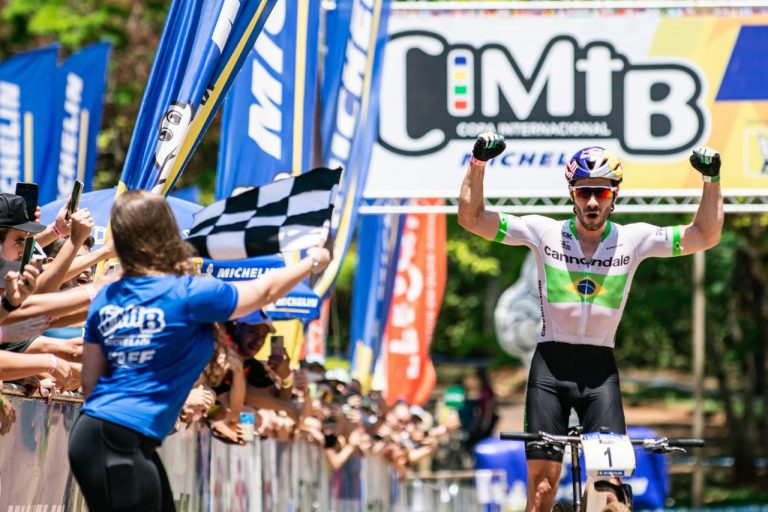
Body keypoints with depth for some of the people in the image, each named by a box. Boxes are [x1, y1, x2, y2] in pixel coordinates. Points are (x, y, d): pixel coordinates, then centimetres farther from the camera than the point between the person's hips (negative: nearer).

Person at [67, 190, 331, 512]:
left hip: (94, 431, 8)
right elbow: (266, 291, 6)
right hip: (122, 441, -8)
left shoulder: (106, 298, 8)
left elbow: (89, 381, 12)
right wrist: (313, 262, 23)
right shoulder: (188, 295, -10)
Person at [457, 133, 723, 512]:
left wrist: (711, 178, -13)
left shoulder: (633, 239, 0)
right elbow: (471, 218, -4)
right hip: (550, 365, 0)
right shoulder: (544, 232, -2)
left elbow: (705, 236, -4)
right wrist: (478, 163, -14)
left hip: (600, 368, 0)